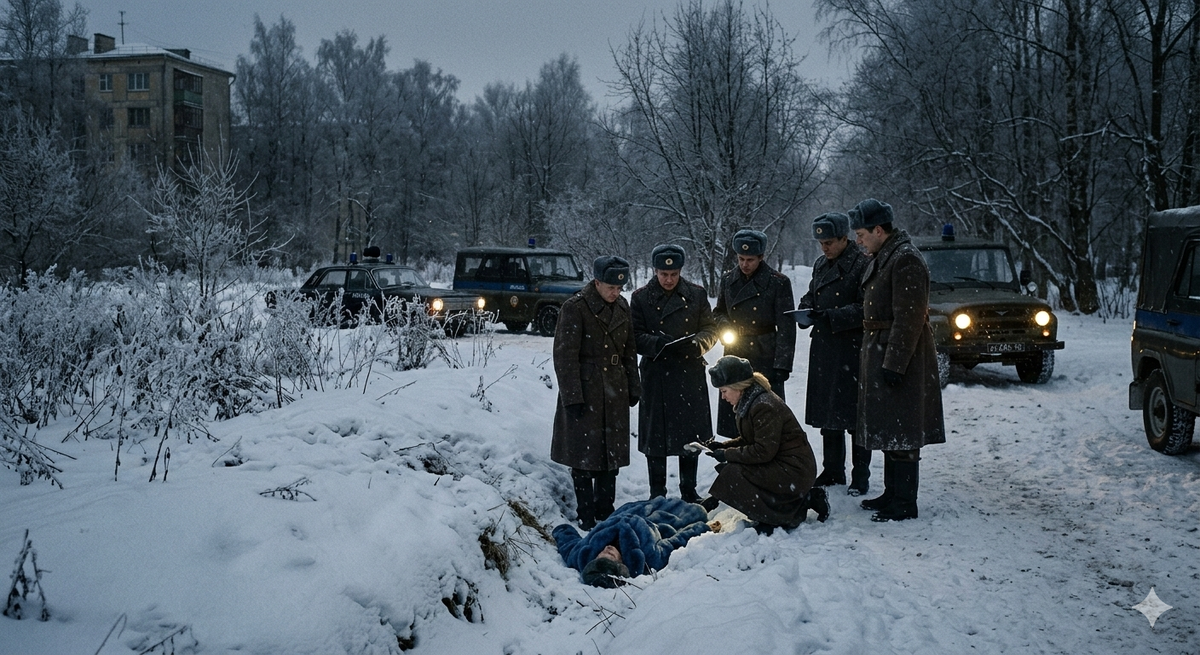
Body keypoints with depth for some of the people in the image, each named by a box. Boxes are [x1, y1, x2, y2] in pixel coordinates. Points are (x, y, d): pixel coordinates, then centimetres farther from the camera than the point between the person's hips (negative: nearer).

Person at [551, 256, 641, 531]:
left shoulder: (622, 307, 7)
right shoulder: (575, 308, -13)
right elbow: (565, 356, -13)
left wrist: (633, 387, 13)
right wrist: (572, 396, -16)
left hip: (615, 392, 6)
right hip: (585, 392, -6)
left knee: (613, 452, 11)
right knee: (584, 454, 2)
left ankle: (605, 508, 25)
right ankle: (586, 515, 12)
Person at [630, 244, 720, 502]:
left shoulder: (696, 294, 5)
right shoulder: (641, 297, 1)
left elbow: (711, 329, 7)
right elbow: (635, 336, -2)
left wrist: (697, 344, -14)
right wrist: (657, 343, -21)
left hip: (691, 374, 2)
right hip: (656, 376, -2)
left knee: (692, 433, 10)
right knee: (656, 435, 3)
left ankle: (689, 490, 27)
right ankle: (657, 495, 16)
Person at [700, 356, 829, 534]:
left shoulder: (764, 406, -21)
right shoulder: (748, 403, 9)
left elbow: (763, 451, -23)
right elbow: (748, 441, 19)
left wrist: (727, 454, -16)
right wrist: (723, 446, 3)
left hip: (793, 471, -11)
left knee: (731, 474, -18)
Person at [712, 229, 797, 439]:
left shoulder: (778, 283, -5)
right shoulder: (728, 280, 7)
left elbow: (786, 328, -6)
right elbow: (718, 313, 21)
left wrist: (782, 365, -11)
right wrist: (725, 326, -3)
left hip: (765, 359, -4)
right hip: (734, 358, 4)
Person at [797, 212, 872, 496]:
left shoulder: (862, 264, -10)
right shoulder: (821, 265, 13)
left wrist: (831, 317, -21)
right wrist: (806, 309, 2)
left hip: (852, 350, -7)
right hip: (823, 349, 7)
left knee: (854, 413, -1)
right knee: (827, 412, 13)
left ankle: (860, 475, 10)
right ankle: (832, 471, 25)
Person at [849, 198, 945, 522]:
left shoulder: (906, 260, -18)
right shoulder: (882, 258, 14)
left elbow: (908, 319, -22)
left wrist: (894, 364, -23)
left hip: (901, 358, -10)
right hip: (879, 355, 10)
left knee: (900, 432, -4)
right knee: (886, 430, 16)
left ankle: (905, 503, 3)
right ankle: (892, 493, 25)